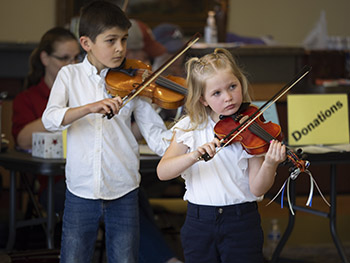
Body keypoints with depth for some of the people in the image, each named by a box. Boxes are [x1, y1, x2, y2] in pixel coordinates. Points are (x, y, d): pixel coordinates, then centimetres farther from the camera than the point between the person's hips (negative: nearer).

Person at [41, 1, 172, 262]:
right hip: (81, 191, 0)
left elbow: (157, 137, -3)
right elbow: (50, 119, -15)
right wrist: (91, 107, -32)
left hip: (123, 192, 0)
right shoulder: (70, 75, 1)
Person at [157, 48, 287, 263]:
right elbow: (163, 172, -11)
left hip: (241, 222, -2)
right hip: (199, 222, 2)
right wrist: (195, 155, -27)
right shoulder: (189, 128, 1)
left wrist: (269, 164, -29)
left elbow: (257, 189, -9)